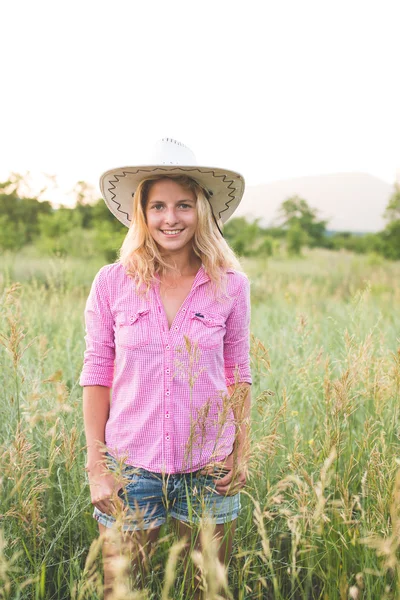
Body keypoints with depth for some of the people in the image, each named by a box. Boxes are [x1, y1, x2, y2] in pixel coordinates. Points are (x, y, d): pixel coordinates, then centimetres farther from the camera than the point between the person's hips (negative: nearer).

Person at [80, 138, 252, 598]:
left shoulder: (230, 285, -3)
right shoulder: (112, 283, -5)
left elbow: (238, 375, 5)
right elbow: (96, 375, -1)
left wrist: (242, 452, 0)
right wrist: (96, 466, -3)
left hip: (209, 471, 1)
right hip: (131, 467, 0)